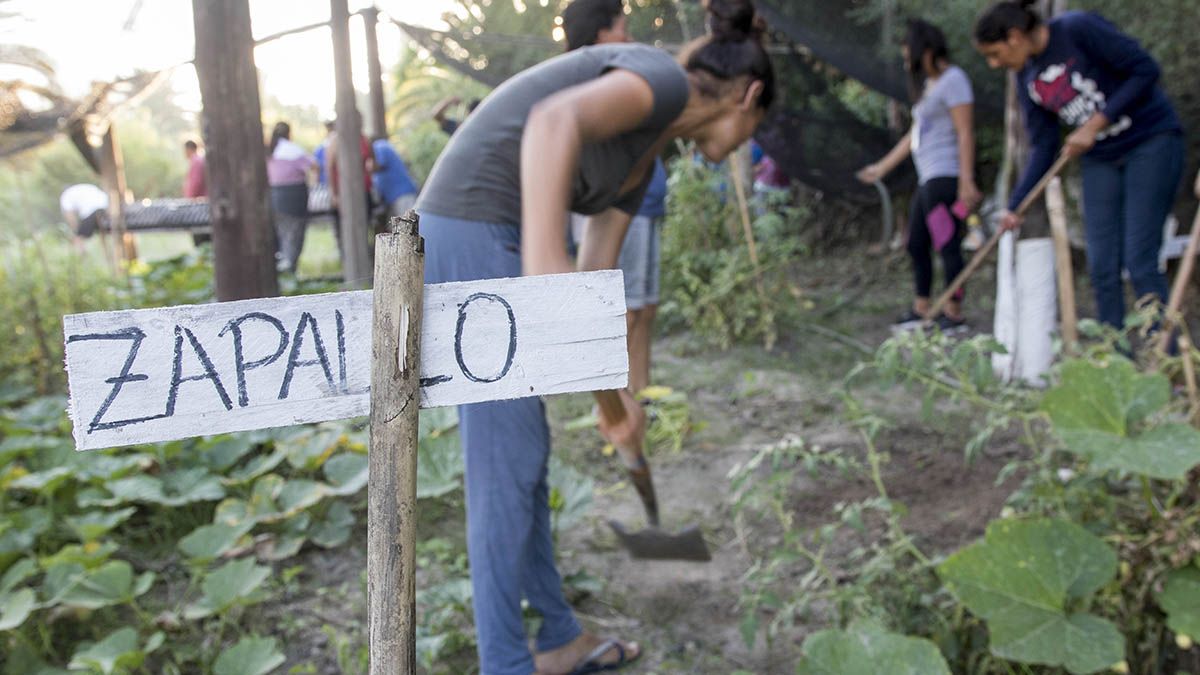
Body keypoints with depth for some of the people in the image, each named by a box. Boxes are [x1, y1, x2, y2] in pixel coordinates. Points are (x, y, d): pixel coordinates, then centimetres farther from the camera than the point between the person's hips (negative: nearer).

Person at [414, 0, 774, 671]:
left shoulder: (642, 158, 21)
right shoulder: (663, 77, -8)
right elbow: (553, 120, -31)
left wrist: (616, 391, 19)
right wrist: (544, 260, -41)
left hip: (479, 243, 10)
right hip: (473, 240, -10)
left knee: (525, 452, 16)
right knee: (509, 464, 0)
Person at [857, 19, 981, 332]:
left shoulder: (953, 79, -7)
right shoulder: (929, 85, 21)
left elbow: (965, 133, -14)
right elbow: (914, 135, 25)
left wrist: (966, 181, -21)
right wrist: (882, 167, 27)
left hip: (945, 177, -10)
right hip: (929, 178, 10)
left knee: (947, 245, -9)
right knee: (916, 244, 12)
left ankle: (954, 315, -4)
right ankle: (921, 309, 19)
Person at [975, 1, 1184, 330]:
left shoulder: (1078, 29, -16)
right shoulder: (1028, 78, 3)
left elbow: (1146, 70, -15)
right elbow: (1044, 148, 4)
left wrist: (1095, 124, -20)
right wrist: (1014, 205, -4)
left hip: (1151, 142, -6)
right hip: (1100, 159, 6)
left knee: (1140, 262, -11)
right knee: (1102, 269, 1)